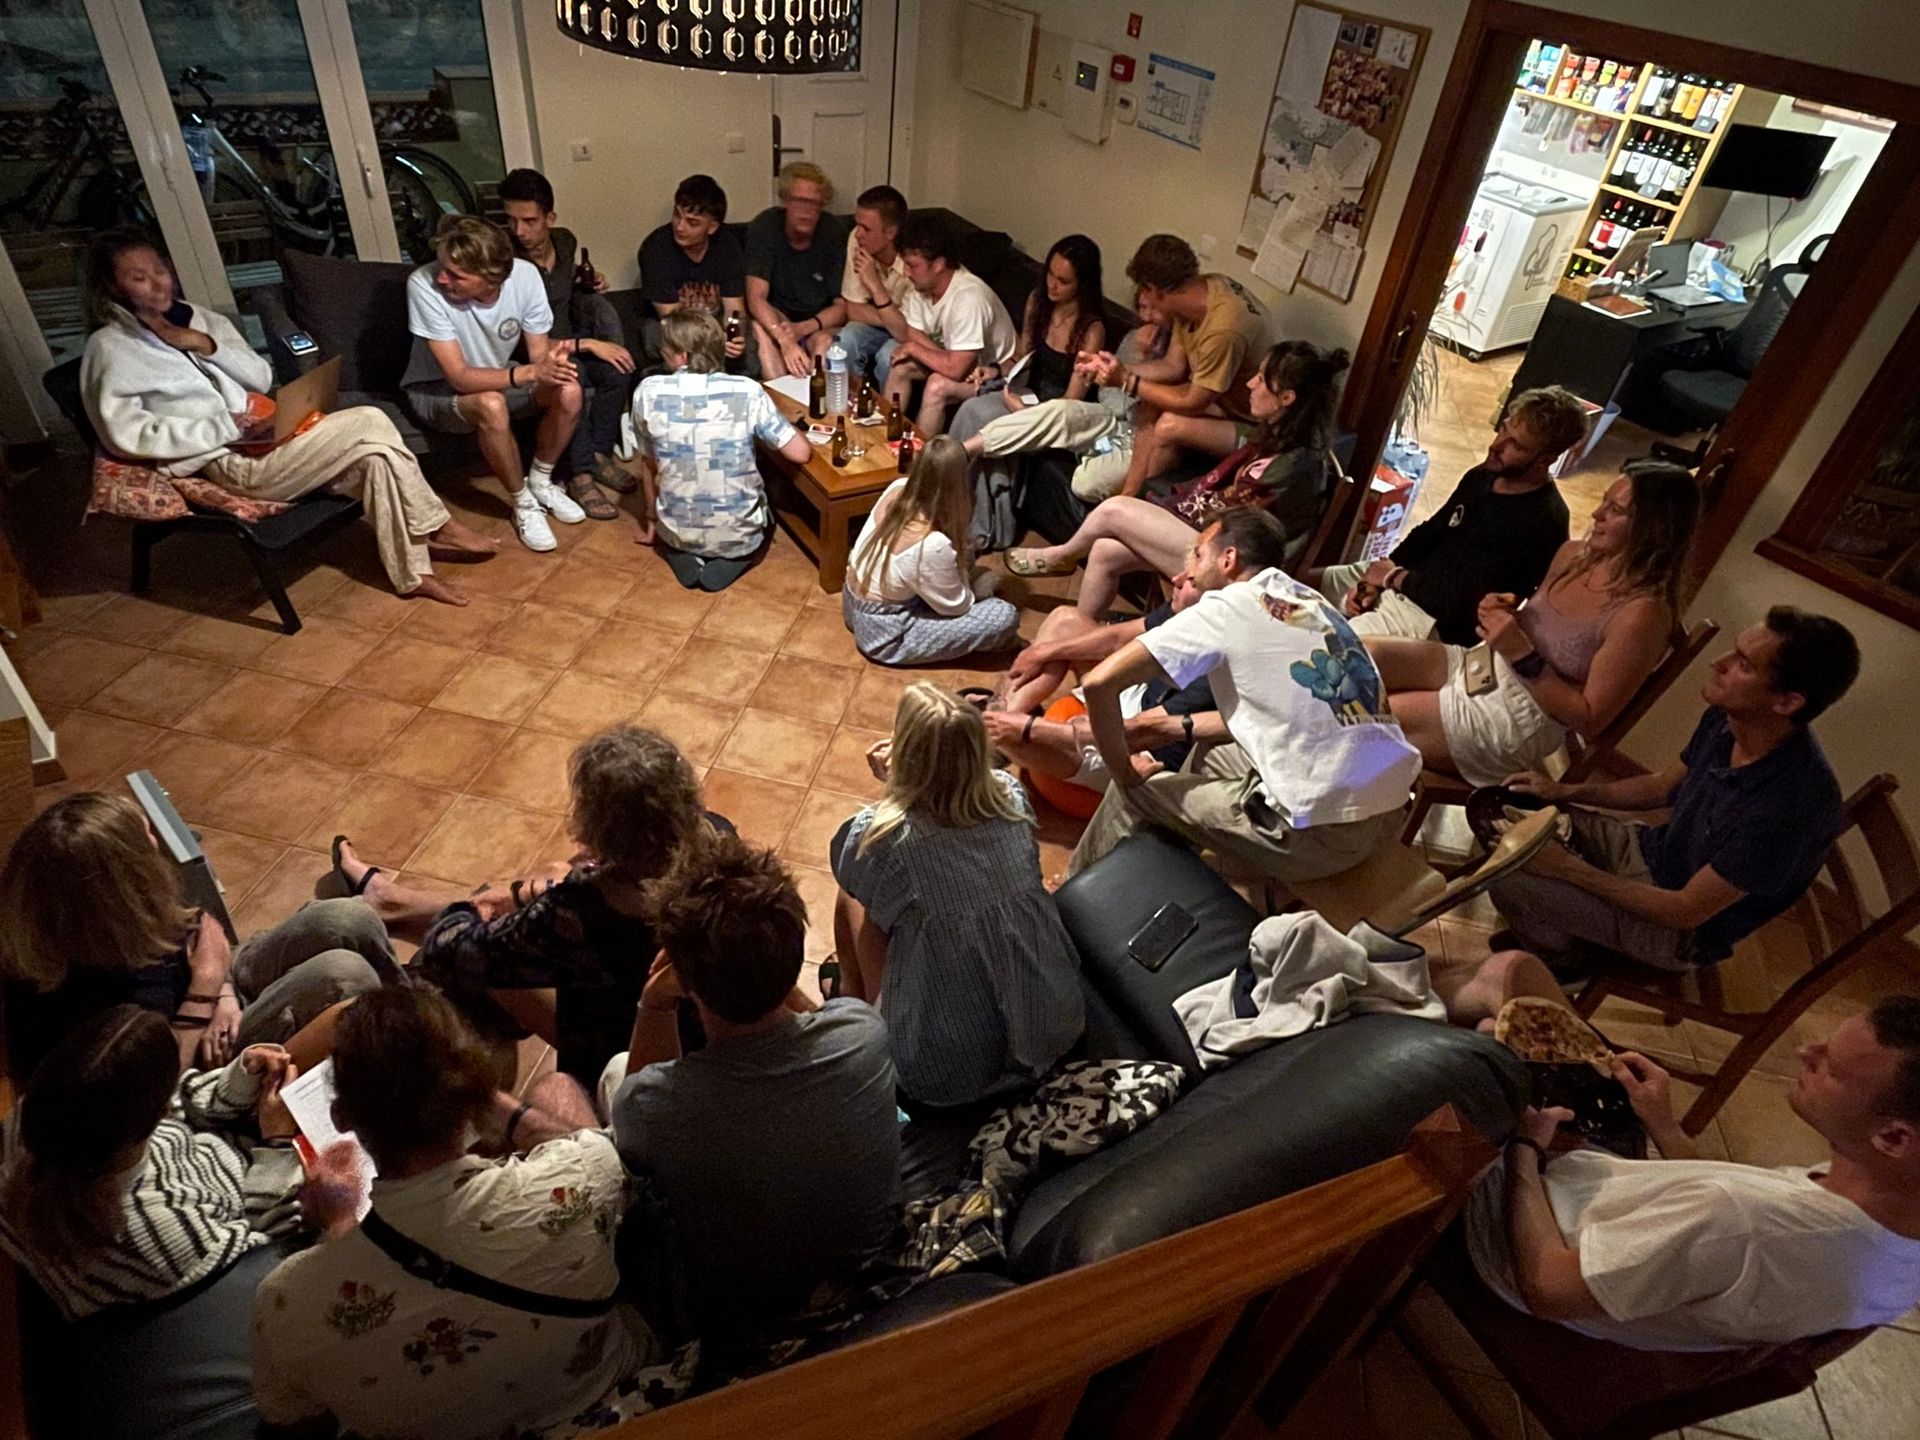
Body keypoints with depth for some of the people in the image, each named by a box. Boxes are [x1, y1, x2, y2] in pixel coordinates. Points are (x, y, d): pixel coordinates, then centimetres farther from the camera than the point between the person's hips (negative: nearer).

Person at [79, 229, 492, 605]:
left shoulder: (199, 318, 17)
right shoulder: (110, 347, -2)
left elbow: (263, 377, 13)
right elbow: (125, 435, -10)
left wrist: (207, 346, -5)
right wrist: (225, 427, -17)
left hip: (267, 436, 7)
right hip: (230, 461, -7)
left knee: (375, 455, -19)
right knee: (369, 423, -21)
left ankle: (412, 573, -14)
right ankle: (437, 526, -7)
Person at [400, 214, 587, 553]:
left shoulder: (525, 275, -21)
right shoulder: (424, 285, -31)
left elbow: (538, 352, -14)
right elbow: (460, 377, -33)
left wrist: (552, 360, -39)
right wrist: (530, 373, -46)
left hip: (496, 376, 4)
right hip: (435, 389, -4)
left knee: (569, 391, -22)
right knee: (492, 405, -37)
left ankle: (540, 482, 2)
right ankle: (523, 504, -14)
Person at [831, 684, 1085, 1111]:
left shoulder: (879, 835, -24)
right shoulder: (1010, 796, -11)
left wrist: (895, 785, 5)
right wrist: (903, 780, 12)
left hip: (948, 1077, -4)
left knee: (852, 899, 13)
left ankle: (853, 997, 42)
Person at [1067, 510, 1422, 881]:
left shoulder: (1224, 608, -5)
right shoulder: (1310, 599, 14)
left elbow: (1100, 683, -10)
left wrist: (1124, 775, 2)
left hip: (1322, 836, -7)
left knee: (1132, 795, 10)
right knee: (1208, 758, 26)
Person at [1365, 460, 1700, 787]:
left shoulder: (1642, 613, -18)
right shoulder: (1573, 555, 3)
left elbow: (1590, 720, -16)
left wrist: (1522, 656, -23)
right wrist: (1503, 614, -4)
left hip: (1519, 724, -7)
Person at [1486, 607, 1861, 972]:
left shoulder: (1791, 805, -36)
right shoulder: (1727, 718, -13)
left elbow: (1686, 912, -27)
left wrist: (1569, 869, -24)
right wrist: (1566, 791, -2)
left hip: (1679, 931, -7)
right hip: (1650, 850, 7)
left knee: (1509, 878, -21)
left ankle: (1563, 964, 11)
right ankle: (1555, 930, 22)